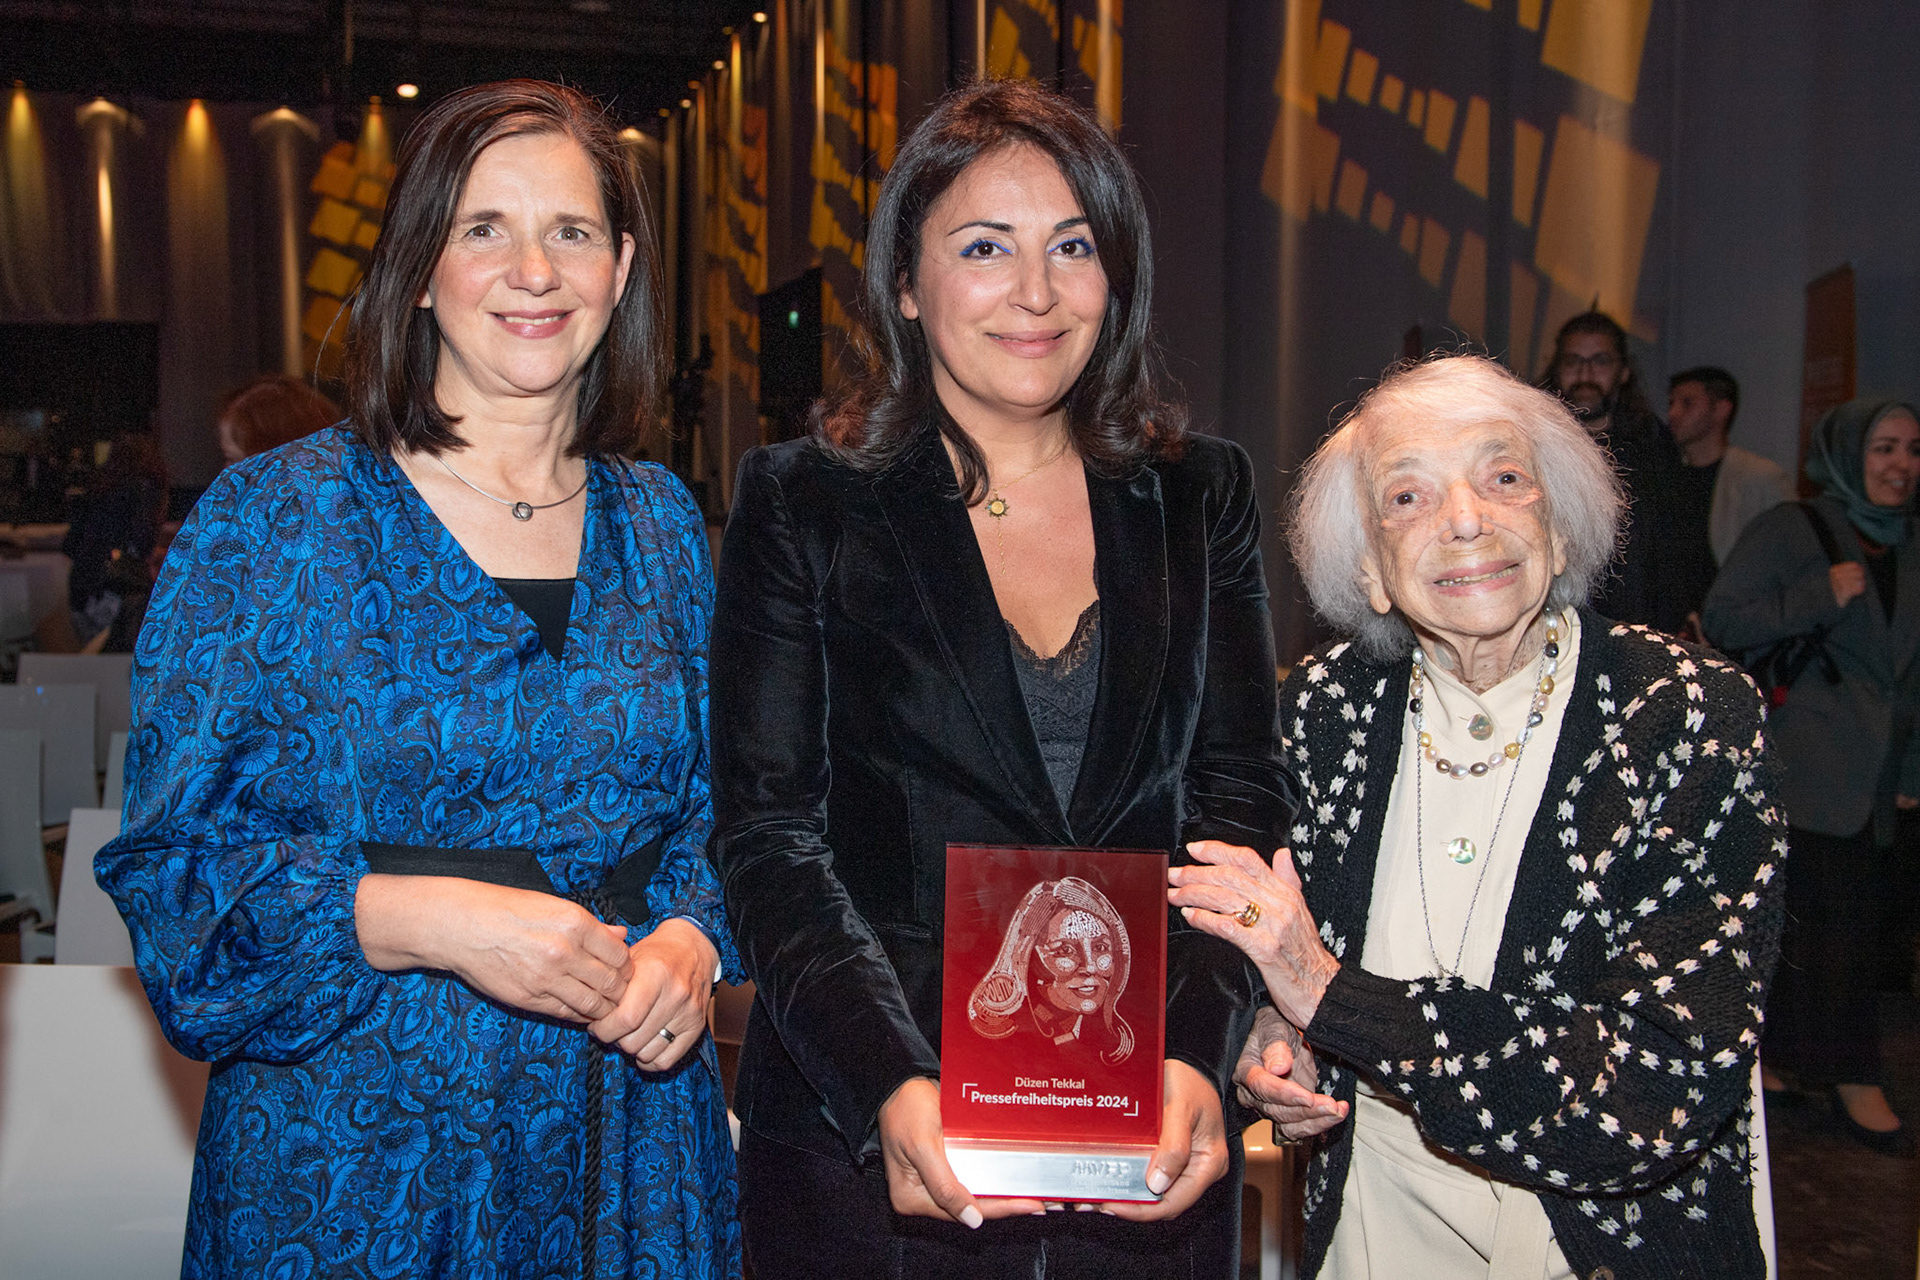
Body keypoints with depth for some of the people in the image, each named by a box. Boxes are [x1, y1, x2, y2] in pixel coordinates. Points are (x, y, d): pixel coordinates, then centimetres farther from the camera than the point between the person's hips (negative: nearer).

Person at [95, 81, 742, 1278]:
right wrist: (426, 921, -20)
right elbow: (169, 857, -7)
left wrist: (691, 942, -8)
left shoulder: (662, 524, 5)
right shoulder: (270, 517, -6)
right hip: (355, 1153, -3)